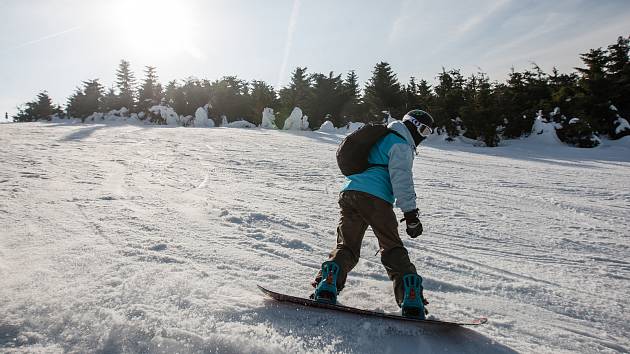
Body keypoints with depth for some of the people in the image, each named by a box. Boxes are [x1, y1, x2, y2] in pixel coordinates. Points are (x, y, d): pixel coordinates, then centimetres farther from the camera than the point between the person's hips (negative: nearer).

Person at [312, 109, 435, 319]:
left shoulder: (380, 138, 31)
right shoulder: (401, 146, 3)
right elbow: (401, 180, -9)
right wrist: (411, 214, -11)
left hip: (349, 193, 7)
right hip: (375, 199, -7)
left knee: (346, 246, 6)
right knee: (393, 249, -1)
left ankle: (326, 287, -12)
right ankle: (411, 300, -6)